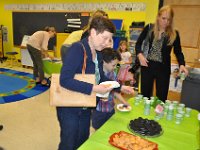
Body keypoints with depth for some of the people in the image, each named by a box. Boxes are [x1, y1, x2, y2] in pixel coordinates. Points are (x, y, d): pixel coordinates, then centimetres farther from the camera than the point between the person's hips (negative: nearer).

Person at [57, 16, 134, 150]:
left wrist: (120, 87, 2)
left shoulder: (98, 53, 1)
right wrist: (93, 88, -33)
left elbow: (101, 78, 12)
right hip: (69, 108, -7)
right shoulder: (77, 48, -23)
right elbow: (65, 80, -31)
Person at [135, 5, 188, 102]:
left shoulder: (174, 34, -3)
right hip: (147, 66, 1)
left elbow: (178, 52, 5)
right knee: (145, 94, 11)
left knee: (162, 97, 7)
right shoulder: (149, 28, -3)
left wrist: (182, 64, -13)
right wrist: (140, 55, -14)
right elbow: (138, 43, 5)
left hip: (163, 68, 0)